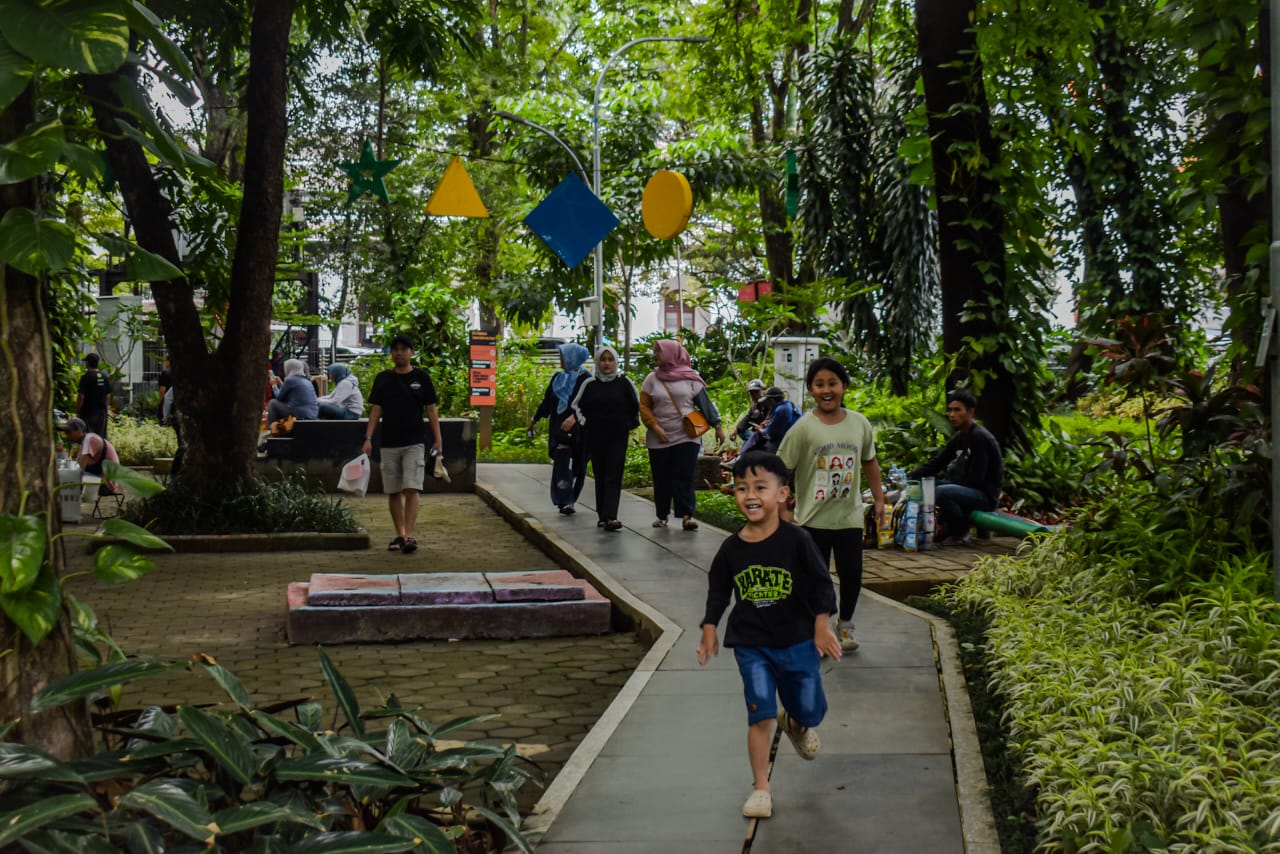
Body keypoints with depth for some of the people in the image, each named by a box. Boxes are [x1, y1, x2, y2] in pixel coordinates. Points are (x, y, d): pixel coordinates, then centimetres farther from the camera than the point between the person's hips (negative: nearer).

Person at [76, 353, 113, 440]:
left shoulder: (86, 377, -12)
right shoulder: (105, 377, 6)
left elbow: (81, 396, -14)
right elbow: (108, 395, 12)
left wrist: (77, 412, -5)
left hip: (88, 413, -6)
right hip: (102, 412, 6)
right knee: (101, 438, 9)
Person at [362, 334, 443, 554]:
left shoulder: (421, 377, 4)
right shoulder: (383, 379, 9)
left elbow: (431, 409, 6)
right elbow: (375, 410, 9)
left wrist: (437, 439, 0)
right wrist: (368, 438, -1)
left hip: (414, 443, -3)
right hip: (389, 443, 3)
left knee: (411, 489, -12)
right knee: (393, 492, 5)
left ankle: (409, 536, -14)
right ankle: (399, 535, 14)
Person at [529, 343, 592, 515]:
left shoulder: (584, 379, -4)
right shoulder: (558, 378, 13)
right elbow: (547, 401, 22)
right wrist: (535, 420, 26)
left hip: (577, 430, -4)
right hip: (558, 428, 4)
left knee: (578, 465, 2)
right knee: (561, 462, -9)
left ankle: (568, 501, 13)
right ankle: (566, 501, -14)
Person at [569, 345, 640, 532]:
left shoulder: (624, 382, 0)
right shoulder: (589, 383, 3)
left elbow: (636, 406, 10)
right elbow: (577, 405, 12)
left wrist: (630, 425, 8)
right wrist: (585, 423, 3)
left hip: (618, 437, -2)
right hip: (596, 437, 2)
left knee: (614, 477, -10)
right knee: (600, 476, 6)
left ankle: (610, 517, -19)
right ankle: (602, 515, 14)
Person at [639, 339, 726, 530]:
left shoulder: (690, 378, 1)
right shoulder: (652, 379, 5)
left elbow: (705, 403, 3)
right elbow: (644, 407, 5)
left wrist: (717, 425, -2)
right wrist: (655, 427, -9)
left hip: (687, 437, -2)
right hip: (659, 440, 2)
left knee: (685, 478, -8)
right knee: (661, 479, 7)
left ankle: (687, 515, -7)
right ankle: (662, 515, 18)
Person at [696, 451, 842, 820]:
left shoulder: (796, 540, -12)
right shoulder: (731, 548, -4)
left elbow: (821, 584, -7)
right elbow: (718, 590, 10)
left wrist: (822, 628, -10)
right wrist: (709, 630, 6)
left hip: (797, 640, 0)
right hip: (750, 644, 1)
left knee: (810, 711, 12)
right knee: (760, 716, -5)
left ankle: (795, 724, 50)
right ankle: (761, 788, 7)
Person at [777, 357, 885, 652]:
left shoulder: (860, 423, 0)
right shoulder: (804, 428, -11)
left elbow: (869, 462, 15)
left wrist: (879, 498, 14)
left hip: (850, 517, 3)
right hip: (813, 519, -3)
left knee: (852, 574, 8)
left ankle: (845, 624, 32)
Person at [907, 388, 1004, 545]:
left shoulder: (980, 438, -17)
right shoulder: (959, 437, 10)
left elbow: (975, 479, -21)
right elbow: (936, 464, 9)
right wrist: (909, 476, -4)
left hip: (986, 496, -9)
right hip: (969, 490, 9)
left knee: (941, 492, -32)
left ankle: (961, 533, -9)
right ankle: (949, 527, 9)